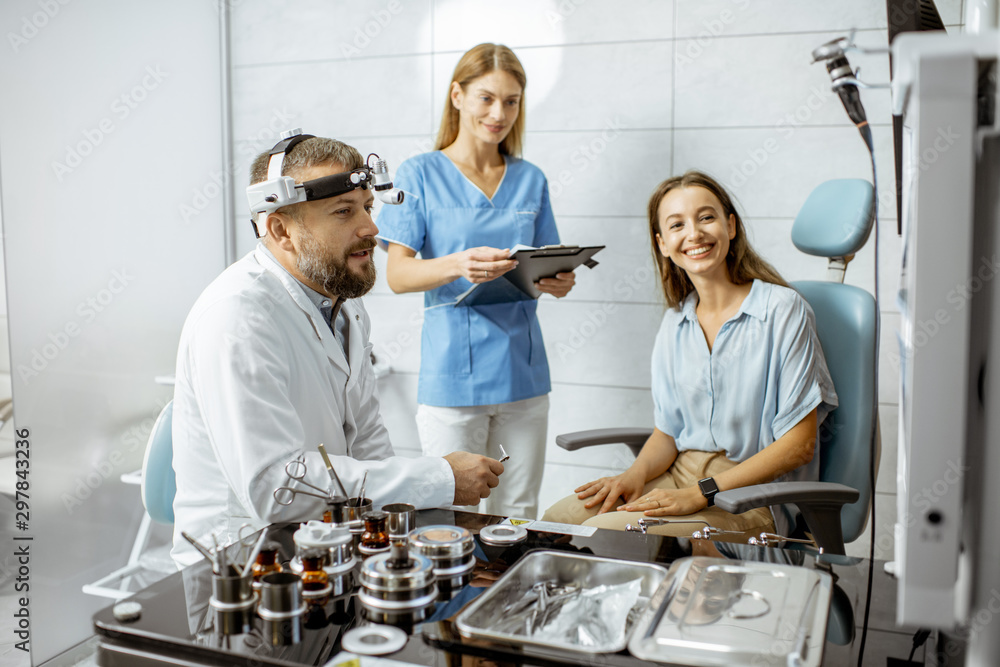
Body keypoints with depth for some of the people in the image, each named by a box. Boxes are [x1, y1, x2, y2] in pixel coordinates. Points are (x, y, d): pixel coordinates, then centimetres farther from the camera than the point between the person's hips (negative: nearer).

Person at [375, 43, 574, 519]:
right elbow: (397, 274, -7)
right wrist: (457, 266, -27)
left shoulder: (530, 180, 12)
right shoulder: (420, 175, 0)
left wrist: (559, 282, -9)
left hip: (522, 370, 4)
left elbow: (546, 268, 15)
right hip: (451, 372, -4)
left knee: (518, 515, 10)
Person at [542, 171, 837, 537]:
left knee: (604, 532, -26)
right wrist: (636, 474, -9)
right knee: (558, 520, -15)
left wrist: (701, 493, -18)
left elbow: (799, 444, -12)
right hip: (680, 474, 6)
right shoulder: (674, 324, 9)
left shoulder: (782, 309, -10)